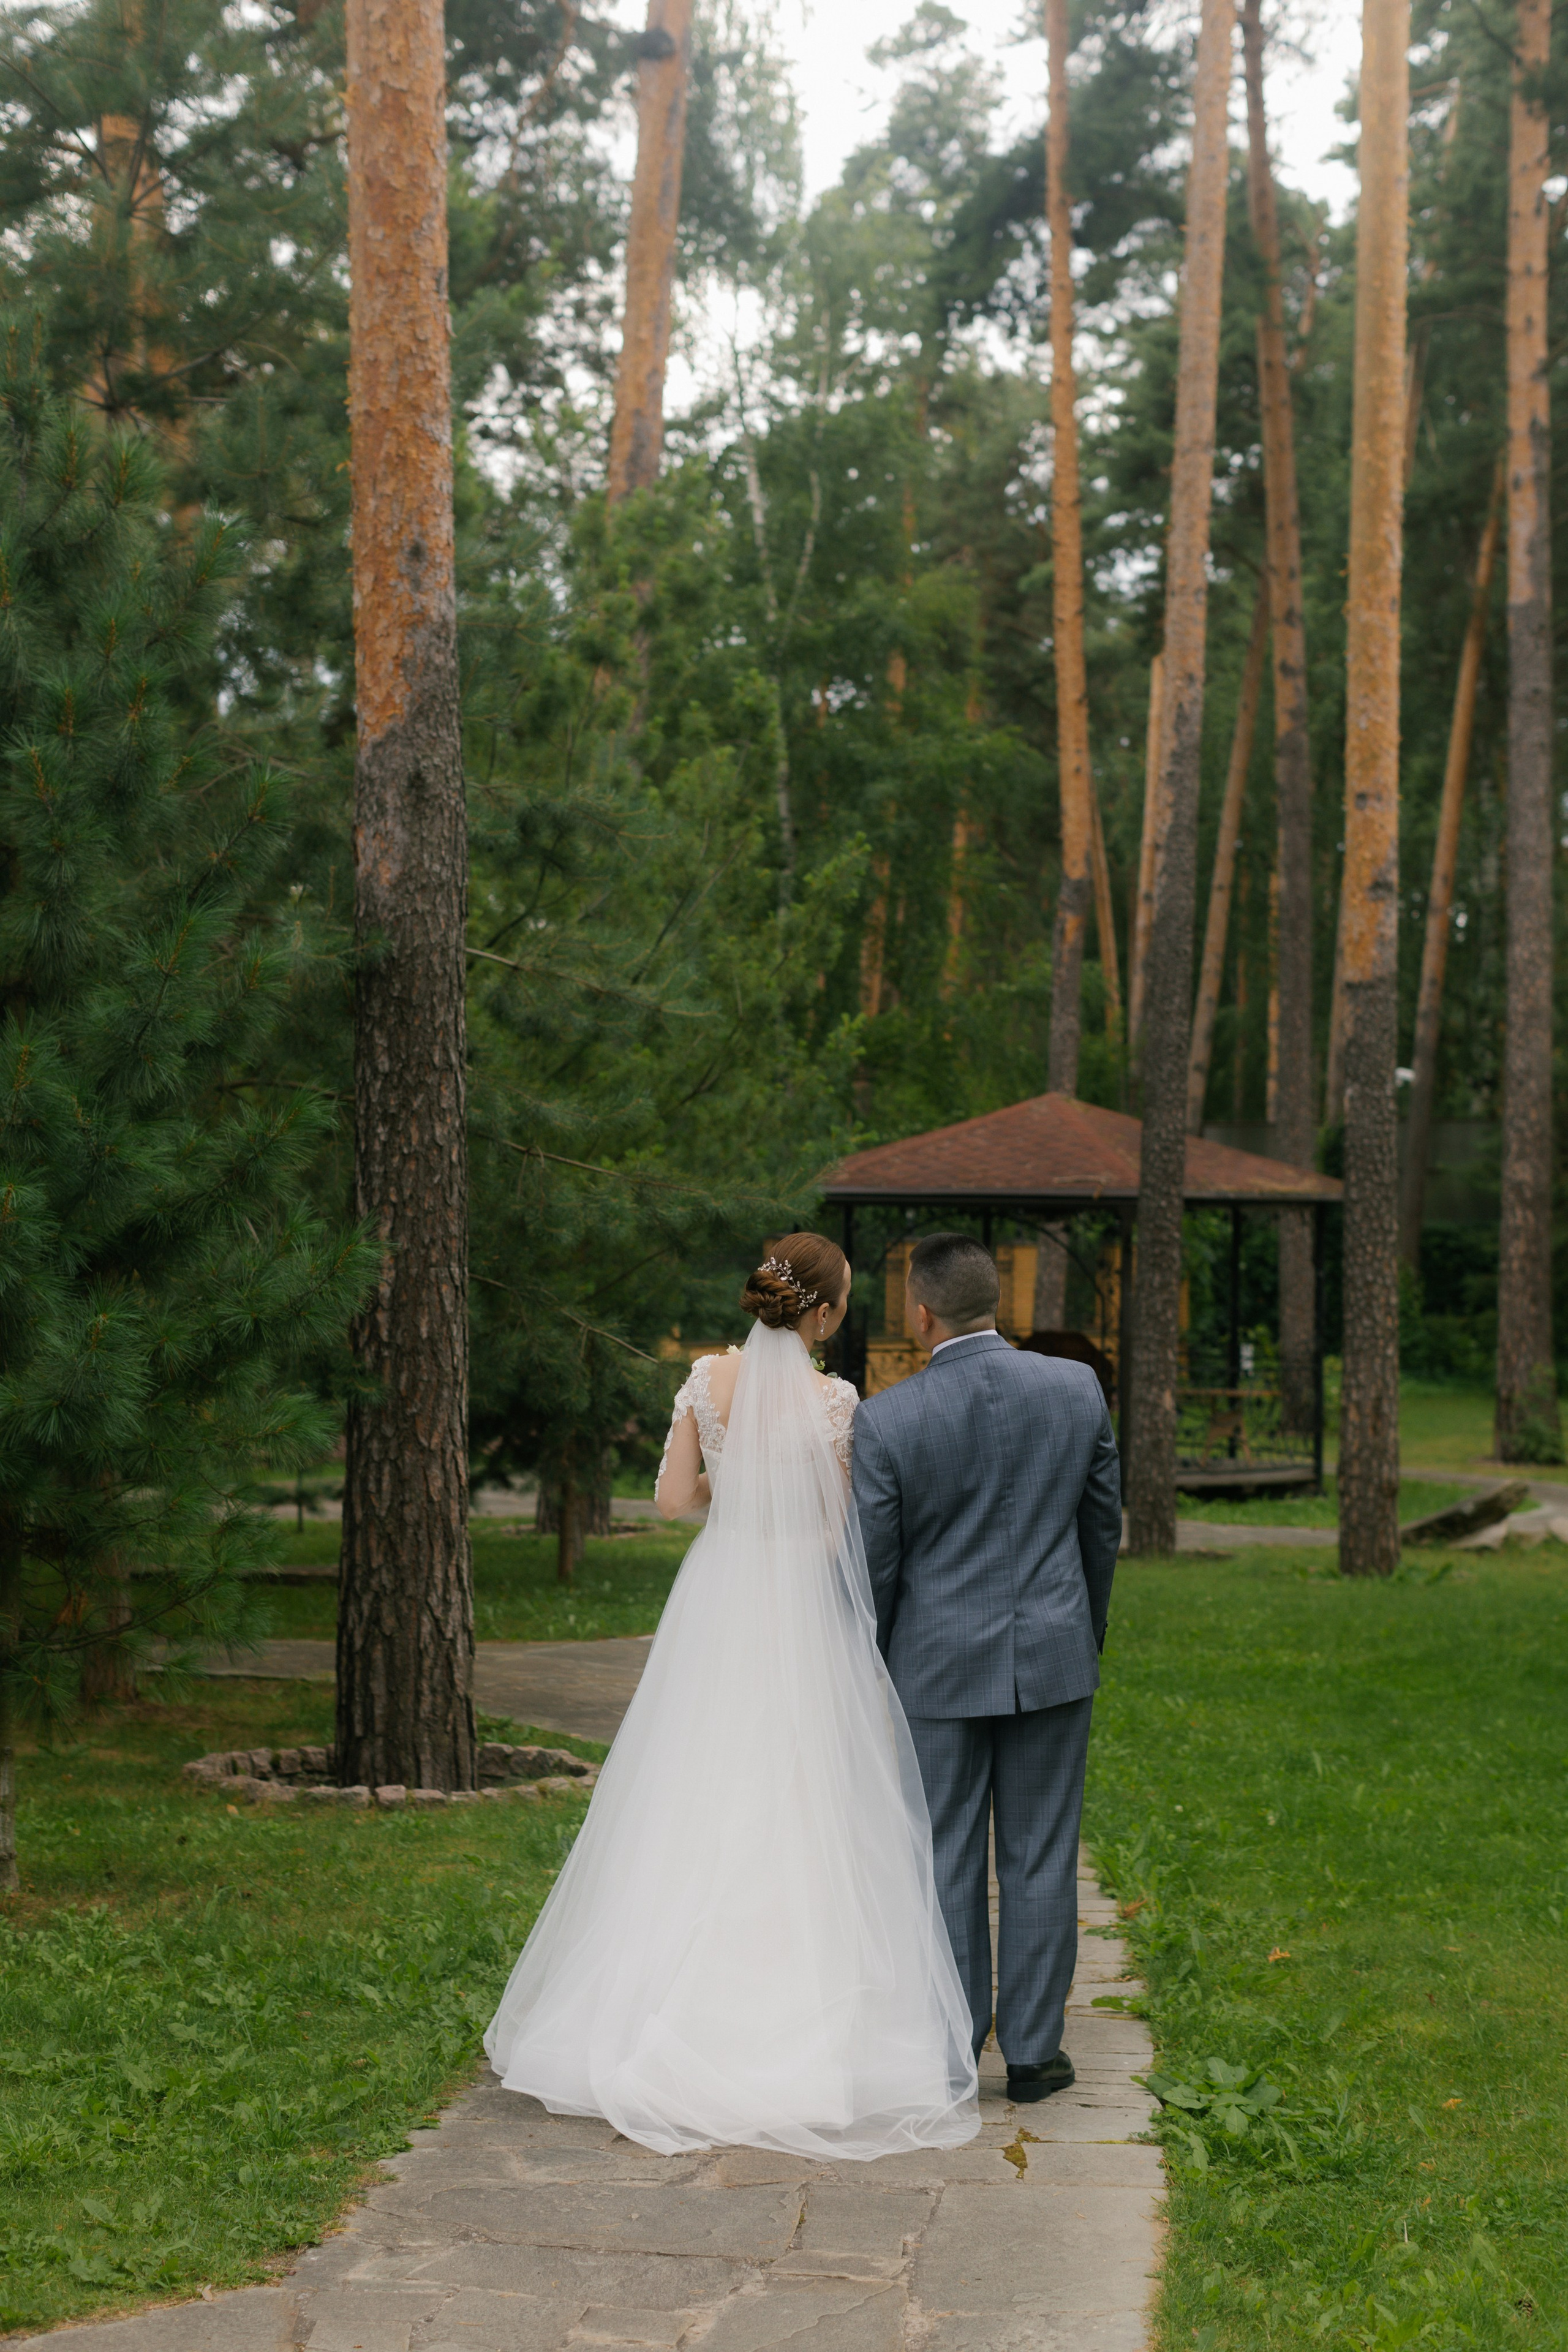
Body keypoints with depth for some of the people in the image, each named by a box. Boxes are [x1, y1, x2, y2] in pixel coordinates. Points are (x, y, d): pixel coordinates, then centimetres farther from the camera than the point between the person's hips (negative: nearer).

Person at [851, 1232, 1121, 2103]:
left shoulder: (885, 1421, -14)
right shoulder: (1078, 1389, -5)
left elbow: (873, 1565, -7)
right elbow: (1104, 1524, 6)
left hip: (940, 1663, -2)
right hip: (1053, 1655, 2)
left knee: (947, 1861, 8)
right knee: (1040, 1859, 9)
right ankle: (1032, 2050, 16)